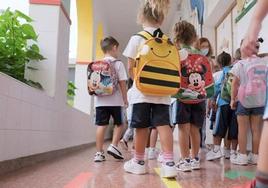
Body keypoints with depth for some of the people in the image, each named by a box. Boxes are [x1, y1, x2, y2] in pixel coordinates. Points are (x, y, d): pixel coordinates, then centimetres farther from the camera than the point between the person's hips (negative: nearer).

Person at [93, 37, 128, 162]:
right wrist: (125, 99, 1)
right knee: (119, 123, 15)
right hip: (115, 100, -3)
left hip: (100, 100, 3)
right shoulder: (118, 63, -4)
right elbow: (122, 83, -6)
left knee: (101, 125, 5)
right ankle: (113, 146, 5)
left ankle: (99, 153, 5)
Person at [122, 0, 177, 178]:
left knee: (142, 126, 6)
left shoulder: (137, 39, -2)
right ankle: (169, 162, -6)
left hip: (142, 90, -2)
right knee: (163, 124, 1)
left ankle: (139, 162, 20)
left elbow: (131, 68, -1)